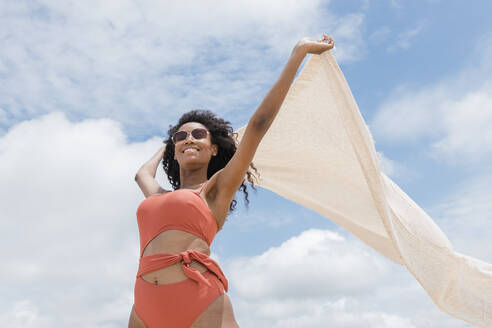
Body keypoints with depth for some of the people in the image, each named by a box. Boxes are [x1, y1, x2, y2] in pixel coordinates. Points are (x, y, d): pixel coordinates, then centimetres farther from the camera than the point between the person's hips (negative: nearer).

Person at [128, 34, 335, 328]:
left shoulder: (217, 189, 12)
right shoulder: (159, 196, 27)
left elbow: (259, 123, 7)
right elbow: (142, 173, 51)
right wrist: (166, 147, 63)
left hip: (201, 303, -5)